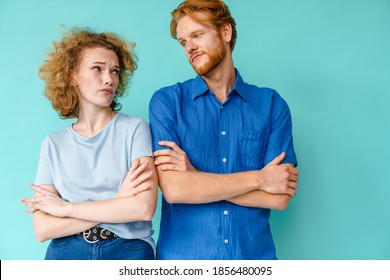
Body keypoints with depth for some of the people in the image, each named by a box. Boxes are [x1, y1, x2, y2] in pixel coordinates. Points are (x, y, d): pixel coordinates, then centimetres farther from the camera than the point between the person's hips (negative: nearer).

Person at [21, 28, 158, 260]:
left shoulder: (134, 128, -5)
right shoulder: (53, 145, 2)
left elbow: (144, 208, -17)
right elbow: (42, 229, -6)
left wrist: (65, 208, -11)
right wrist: (117, 205, -16)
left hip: (129, 251, -1)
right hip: (65, 252, 2)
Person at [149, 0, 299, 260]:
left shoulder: (272, 104, -3)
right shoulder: (166, 101, -5)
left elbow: (280, 197, -11)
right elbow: (173, 189, -17)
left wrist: (196, 176, -16)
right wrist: (258, 178, -13)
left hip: (253, 252, 1)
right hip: (183, 254, 0)